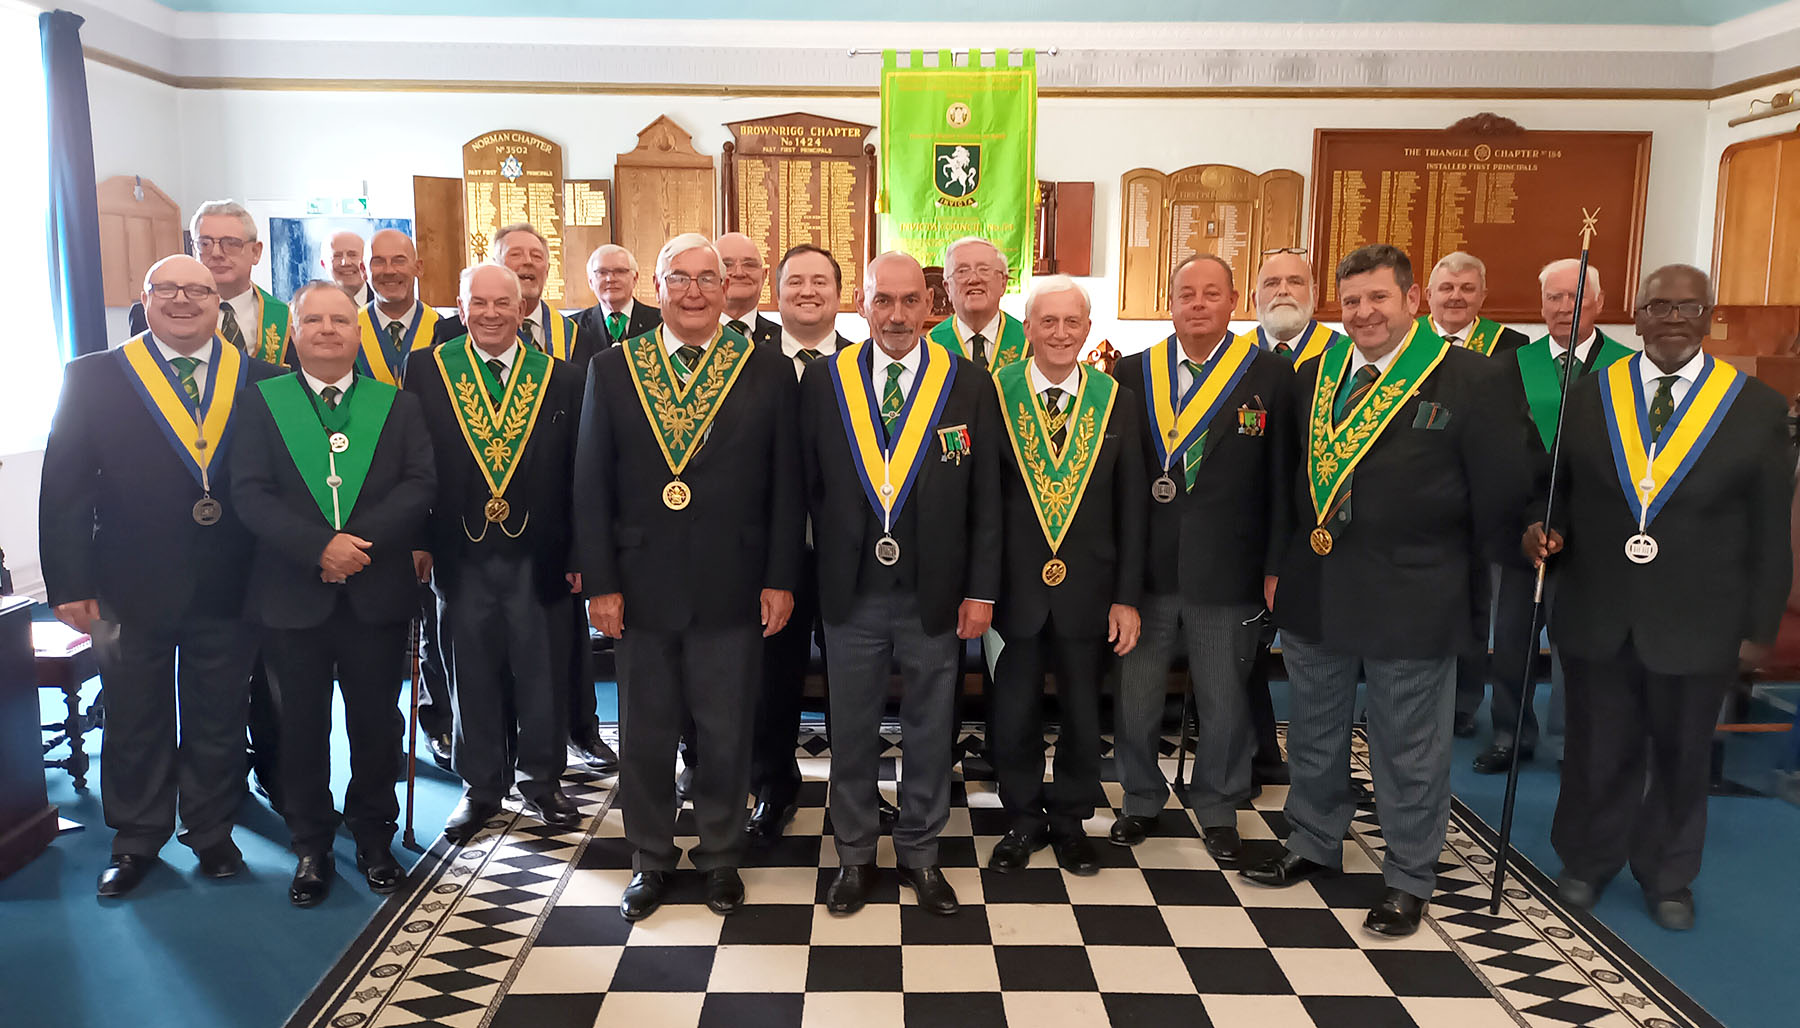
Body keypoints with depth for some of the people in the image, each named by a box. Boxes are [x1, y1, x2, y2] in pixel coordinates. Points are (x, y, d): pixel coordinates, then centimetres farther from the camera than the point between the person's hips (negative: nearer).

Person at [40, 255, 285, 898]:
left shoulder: (259, 380, 2)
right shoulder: (93, 378, 0)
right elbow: (64, 489, -2)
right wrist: (70, 585, -8)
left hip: (228, 587, 1)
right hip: (132, 587, 0)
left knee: (219, 718, 12)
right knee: (135, 719, 14)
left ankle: (212, 831, 30)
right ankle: (136, 840, 31)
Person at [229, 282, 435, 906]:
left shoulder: (398, 405, 7)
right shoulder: (261, 403, 4)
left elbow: (421, 485, -4)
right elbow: (249, 493, -5)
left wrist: (362, 538, -17)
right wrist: (319, 547, -18)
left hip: (377, 594, 1)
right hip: (292, 596, 0)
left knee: (376, 723, 9)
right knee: (302, 726, 9)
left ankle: (374, 839, 26)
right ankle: (311, 848, 24)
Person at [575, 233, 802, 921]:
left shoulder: (767, 374, 1)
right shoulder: (612, 369, 3)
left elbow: (785, 485, 1)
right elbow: (592, 485, 2)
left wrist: (780, 579, -3)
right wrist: (600, 582, -3)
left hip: (732, 591, -1)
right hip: (640, 587, 1)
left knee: (726, 734, 11)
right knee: (645, 734, 13)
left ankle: (720, 856, 31)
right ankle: (651, 860, 31)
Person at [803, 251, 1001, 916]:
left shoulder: (968, 385, -2)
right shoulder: (823, 381, 0)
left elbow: (986, 499, -1)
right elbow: (808, 487, 3)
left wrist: (981, 590, -3)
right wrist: (820, 573, 0)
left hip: (935, 595, 0)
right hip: (851, 593, 0)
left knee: (930, 731, 13)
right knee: (851, 732, 13)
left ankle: (920, 852, 32)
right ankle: (854, 854, 32)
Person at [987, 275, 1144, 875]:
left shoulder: (1114, 400, 2)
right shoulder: (995, 394, -4)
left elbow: (1131, 506, 3)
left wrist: (1127, 595, -1)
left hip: (1088, 589, 2)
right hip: (1015, 588, -1)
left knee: (1082, 713, 14)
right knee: (1013, 714, 10)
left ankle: (1070, 820, 35)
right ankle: (1022, 821, 32)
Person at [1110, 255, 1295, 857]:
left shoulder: (1270, 375, -2)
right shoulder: (1133, 374, 4)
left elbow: (1282, 481, -1)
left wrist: (1276, 567, -4)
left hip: (1227, 571, -1)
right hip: (1145, 566, 2)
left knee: (1224, 702, 12)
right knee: (1135, 695, 11)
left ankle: (1218, 809, 32)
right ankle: (1141, 800, 33)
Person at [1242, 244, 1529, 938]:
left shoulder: (1470, 379, -9)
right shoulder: (1313, 377, 5)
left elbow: (1500, 493, -6)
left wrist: (1467, 583, -2)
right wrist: (1283, 562, 8)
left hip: (1411, 600, -5)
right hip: (1313, 592, 5)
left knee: (1409, 750, 9)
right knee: (1314, 735, 19)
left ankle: (1409, 880, 27)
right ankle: (1314, 845, 39)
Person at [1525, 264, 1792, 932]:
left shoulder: (1756, 407, -2)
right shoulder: (1590, 395, 2)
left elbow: (1769, 532, -1)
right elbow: (1562, 492, 9)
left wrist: (1759, 626, -2)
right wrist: (1547, 530, -13)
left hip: (1696, 626, -1)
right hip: (1596, 618, 1)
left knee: (1681, 758, 15)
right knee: (1597, 752, 13)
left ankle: (1668, 877, 36)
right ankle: (1586, 863, 35)